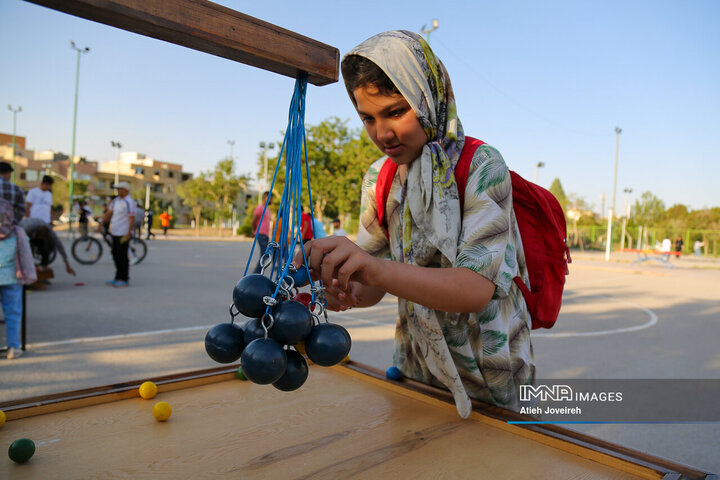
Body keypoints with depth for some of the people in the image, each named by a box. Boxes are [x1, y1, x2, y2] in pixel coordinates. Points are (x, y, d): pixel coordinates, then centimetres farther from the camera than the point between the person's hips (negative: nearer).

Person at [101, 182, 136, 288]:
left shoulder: (129, 202, -12)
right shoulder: (115, 201, 14)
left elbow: (132, 219, -16)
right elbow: (108, 214, 19)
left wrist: (128, 234, -20)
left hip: (123, 234, -8)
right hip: (115, 233, 9)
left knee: (122, 257, -5)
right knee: (116, 256, 12)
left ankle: (125, 280, 2)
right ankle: (118, 278, 21)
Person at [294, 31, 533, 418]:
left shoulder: (480, 166, -19)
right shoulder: (378, 180, -3)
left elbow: (477, 288, -30)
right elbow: (373, 288, -2)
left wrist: (377, 269, -45)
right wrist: (343, 290, -26)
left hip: (484, 373, -4)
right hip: (415, 365, 5)